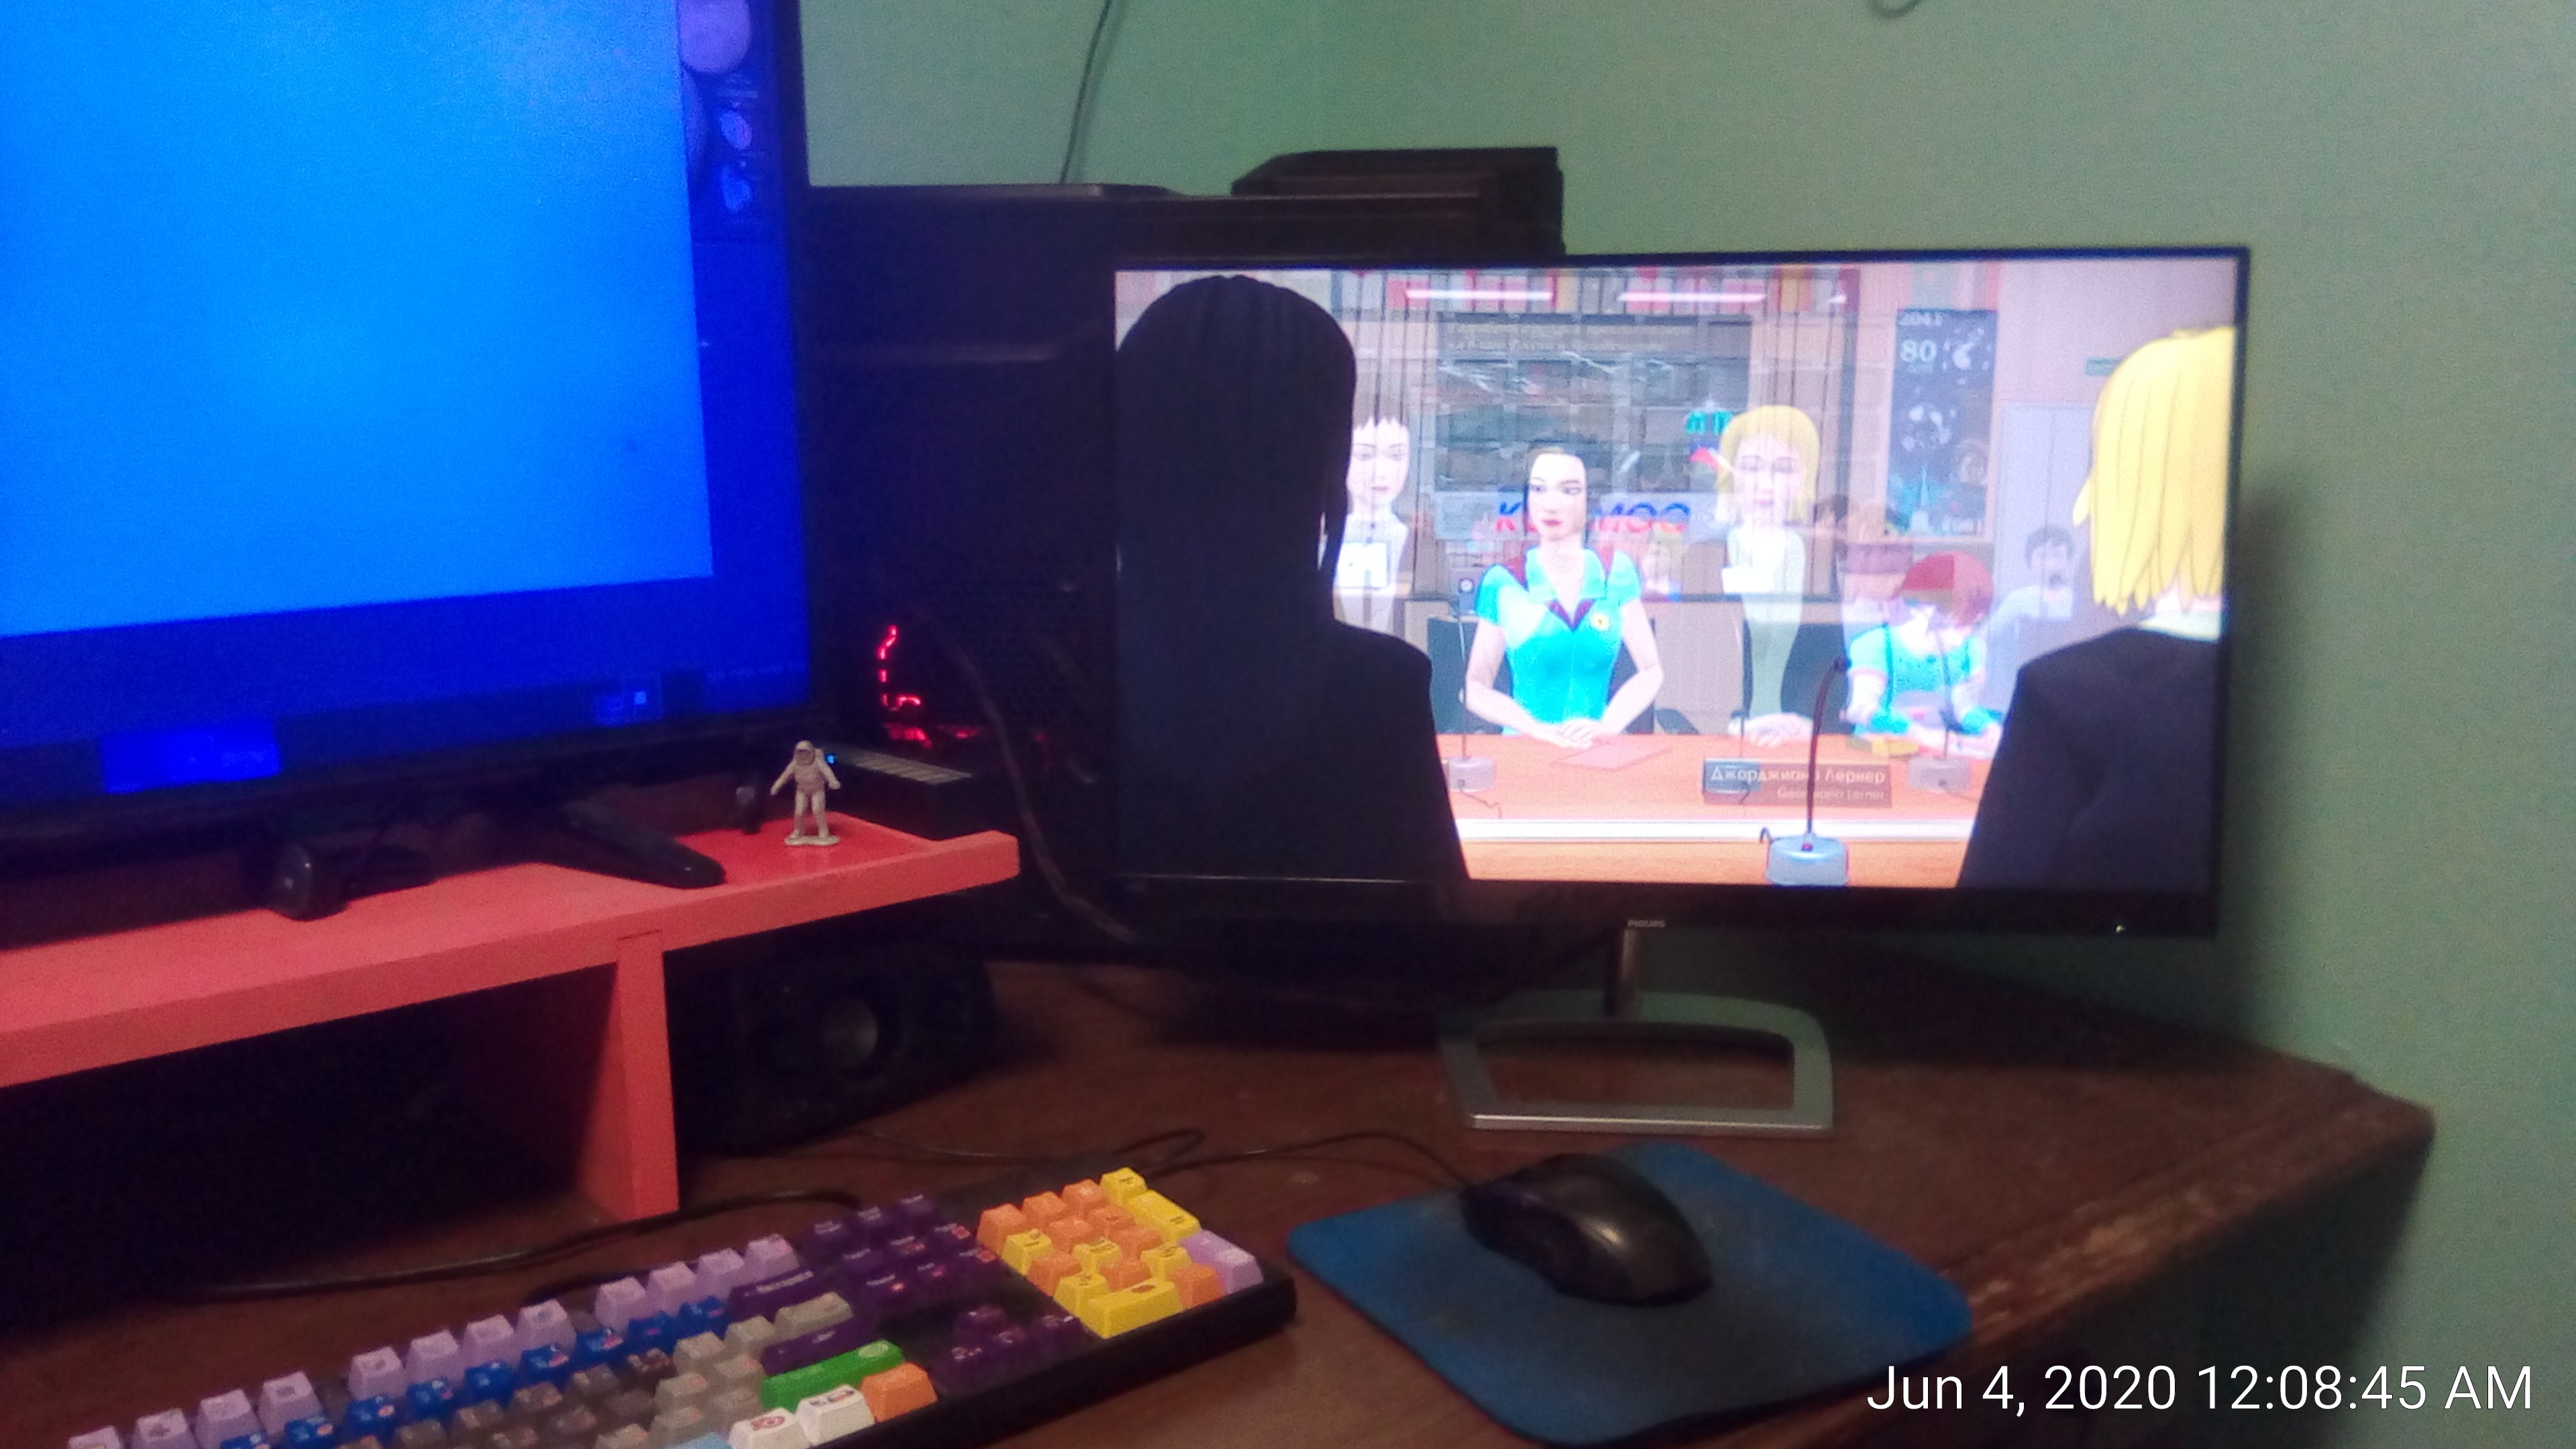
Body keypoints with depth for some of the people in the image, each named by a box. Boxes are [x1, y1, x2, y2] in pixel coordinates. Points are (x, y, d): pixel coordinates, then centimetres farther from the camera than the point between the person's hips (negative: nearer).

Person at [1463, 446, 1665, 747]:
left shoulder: (1616, 571, 7)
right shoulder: (1503, 583, 4)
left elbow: (1651, 670, 9)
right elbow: (1476, 687, 2)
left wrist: (1608, 725, -8)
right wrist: (1537, 729, -14)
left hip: (1598, 748, 1)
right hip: (1525, 747, -1)